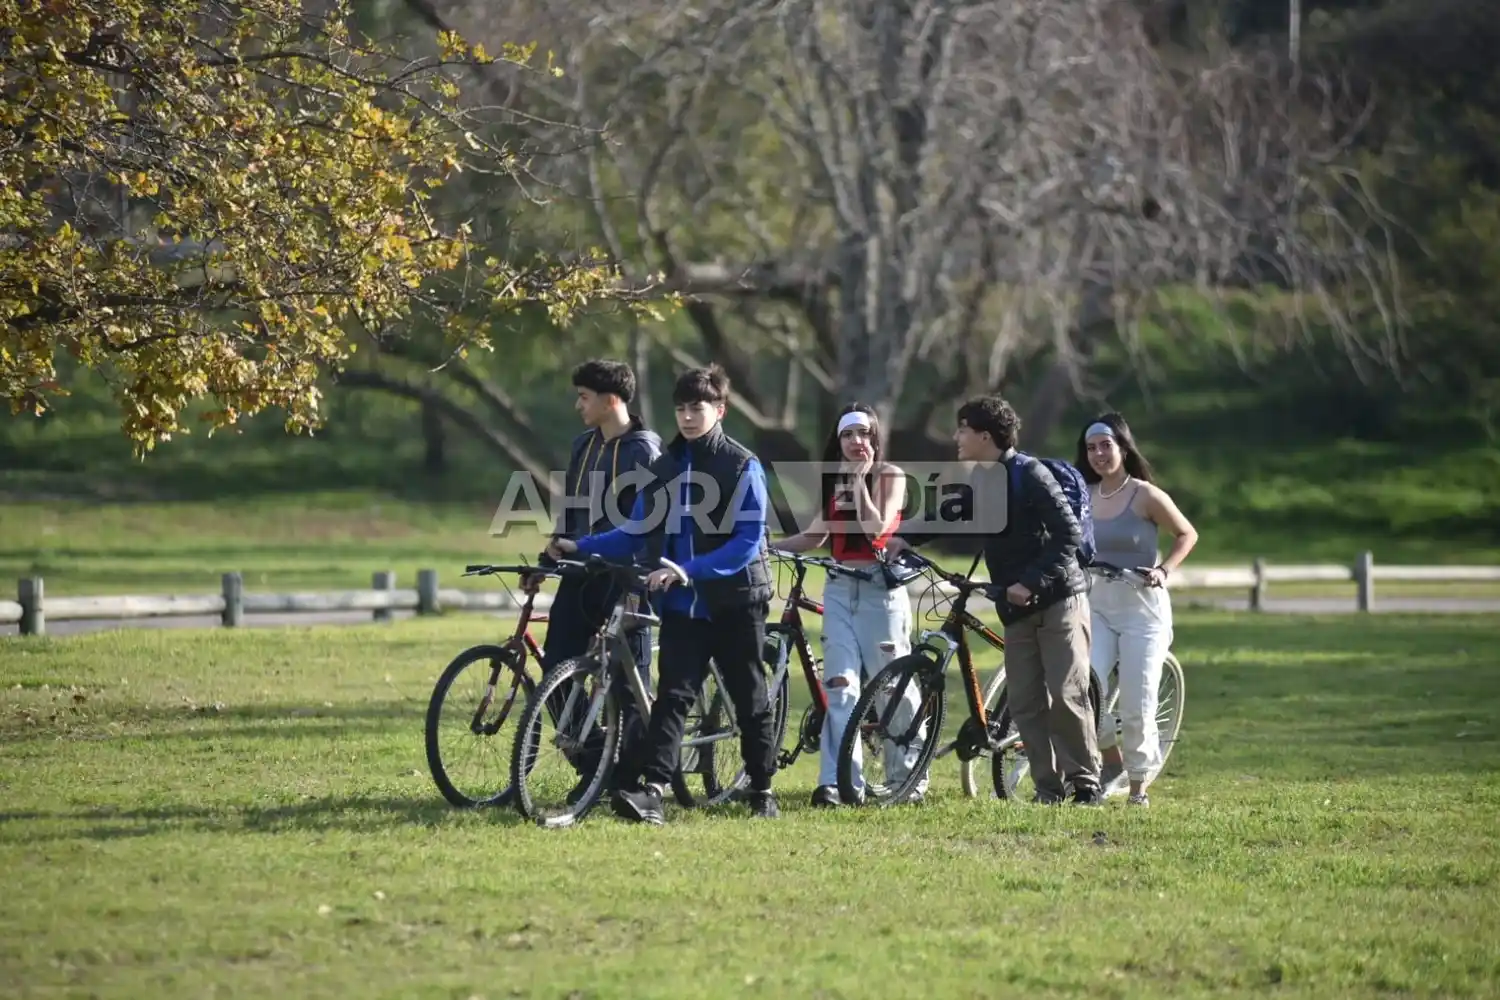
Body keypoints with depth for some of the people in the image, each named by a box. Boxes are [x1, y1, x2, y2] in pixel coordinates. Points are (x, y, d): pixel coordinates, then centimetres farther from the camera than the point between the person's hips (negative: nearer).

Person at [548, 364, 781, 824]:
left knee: (750, 699, 7)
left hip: (734, 603, -4)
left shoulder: (743, 467, -6)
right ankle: (650, 789, -23)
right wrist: (579, 547, 1)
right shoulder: (664, 468, 12)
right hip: (682, 607, 4)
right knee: (673, 696, -10)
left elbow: (748, 541, -15)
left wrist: (691, 571, -25)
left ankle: (762, 789, 21)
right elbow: (636, 535, 13)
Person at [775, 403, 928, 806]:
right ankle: (837, 781, -13)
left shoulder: (890, 476, -1)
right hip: (839, 588, 4)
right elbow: (815, 536, 19)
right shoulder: (834, 481, 15)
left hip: (880, 588, -4)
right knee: (839, 684, -7)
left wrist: (860, 480, -13)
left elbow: (876, 527, -15)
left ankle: (909, 773, 17)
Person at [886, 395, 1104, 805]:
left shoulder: (1029, 476, -13)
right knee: (1024, 703, 1)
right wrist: (905, 538, 7)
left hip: (1058, 598, -7)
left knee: (1066, 695, -10)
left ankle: (1086, 784, -2)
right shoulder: (974, 483, 8)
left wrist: (1031, 583, -21)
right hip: (1017, 607, 7)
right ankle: (1049, 788, 6)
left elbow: (1070, 534, -17)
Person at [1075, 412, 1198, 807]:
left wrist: (1164, 570, -12)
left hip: (1142, 608, -4)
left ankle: (1138, 786, 12)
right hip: (1097, 606, 4)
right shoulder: (1084, 497, 6)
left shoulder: (1145, 495, -7)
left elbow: (1187, 534, 2)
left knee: (1137, 706, -4)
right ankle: (1112, 761, 9)